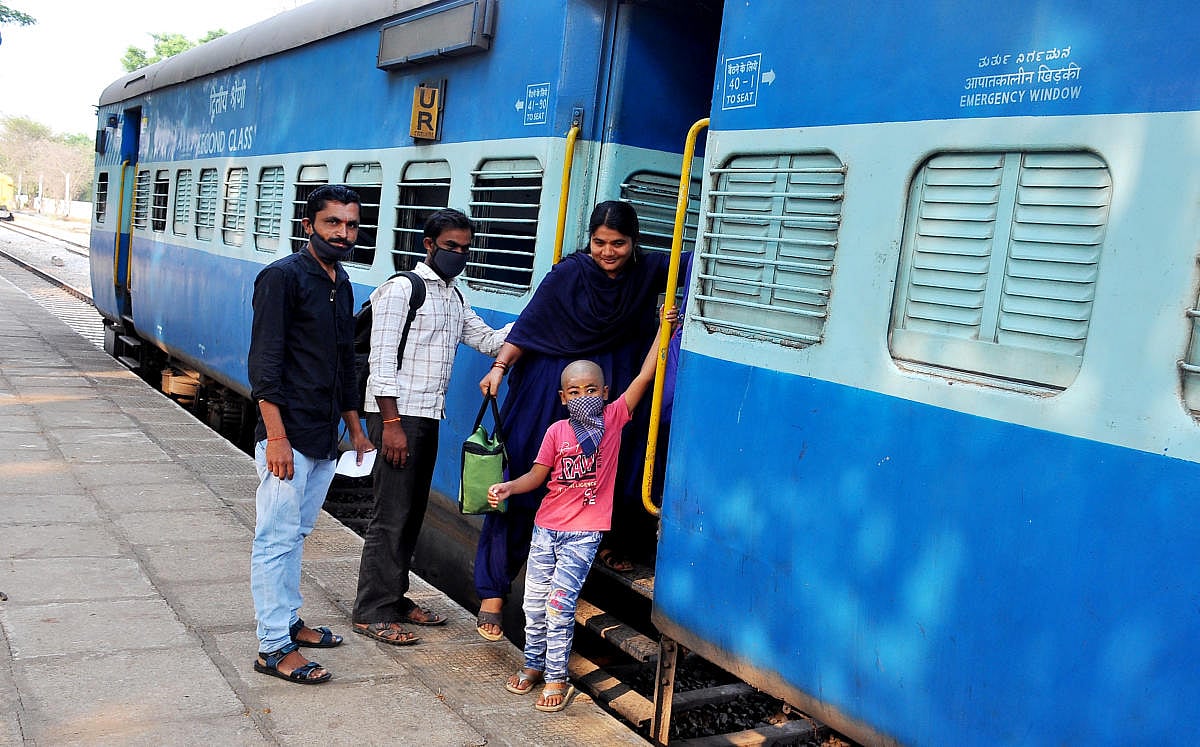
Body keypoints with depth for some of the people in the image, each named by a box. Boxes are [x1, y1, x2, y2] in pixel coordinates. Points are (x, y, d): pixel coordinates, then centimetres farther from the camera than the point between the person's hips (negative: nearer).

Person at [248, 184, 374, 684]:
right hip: (288, 436, -8)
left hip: (324, 438, 8)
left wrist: (354, 427, 24)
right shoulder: (282, 277, -10)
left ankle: (287, 620, 29)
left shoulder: (341, 284, 15)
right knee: (277, 539, -2)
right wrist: (276, 436, -21)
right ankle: (274, 648, 4)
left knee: (296, 535, 17)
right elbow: (264, 362, -16)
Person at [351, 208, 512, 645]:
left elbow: (487, 340, 14)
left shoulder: (454, 298, 18)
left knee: (412, 514, 13)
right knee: (392, 515, -6)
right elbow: (382, 359, -14)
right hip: (397, 414, -8)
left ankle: (394, 599, 25)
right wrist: (391, 423, -19)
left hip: (428, 417, 8)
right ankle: (372, 612, 3)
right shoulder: (401, 289, -8)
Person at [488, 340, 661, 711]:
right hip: (546, 527, 3)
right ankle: (534, 665, 31)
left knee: (559, 603, -7)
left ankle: (556, 678, 7)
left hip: (583, 533, -3)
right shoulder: (556, 432, 1)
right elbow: (537, 475, 3)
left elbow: (645, 376, -9)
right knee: (534, 601, 11)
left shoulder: (613, 418, -4)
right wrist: (509, 487, -15)